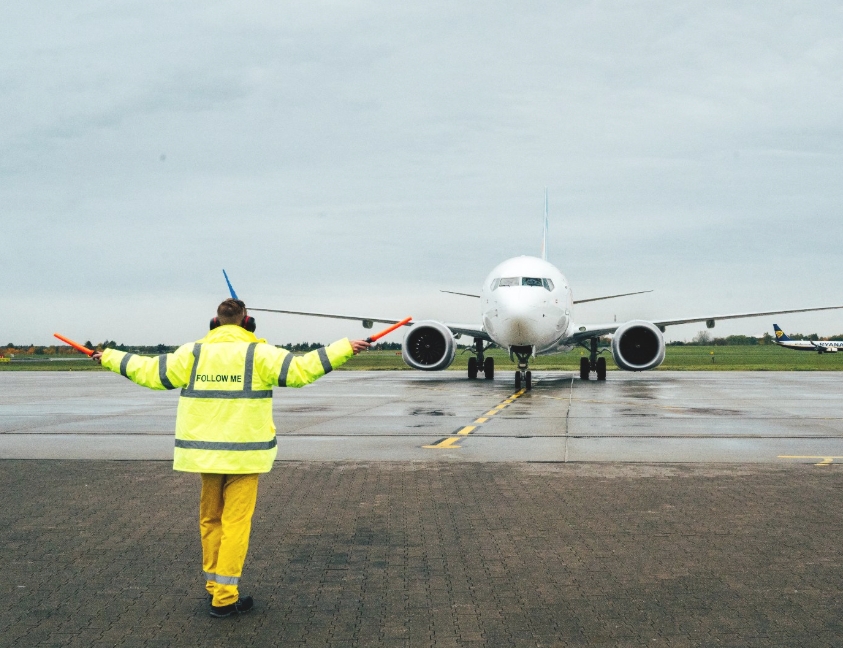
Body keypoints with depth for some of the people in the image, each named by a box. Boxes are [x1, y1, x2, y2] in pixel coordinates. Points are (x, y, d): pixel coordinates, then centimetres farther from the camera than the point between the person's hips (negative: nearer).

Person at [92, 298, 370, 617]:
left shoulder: (193, 352, 2)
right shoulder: (258, 353, -7)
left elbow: (151, 372, 6)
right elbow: (299, 369, -13)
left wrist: (110, 357, 19)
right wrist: (344, 348, -9)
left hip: (205, 452, 4)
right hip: (244, 453, -4)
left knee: (210, 518, 18)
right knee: (236, 522, 1)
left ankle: (213, 584, 28)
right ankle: (224, 597, 1)